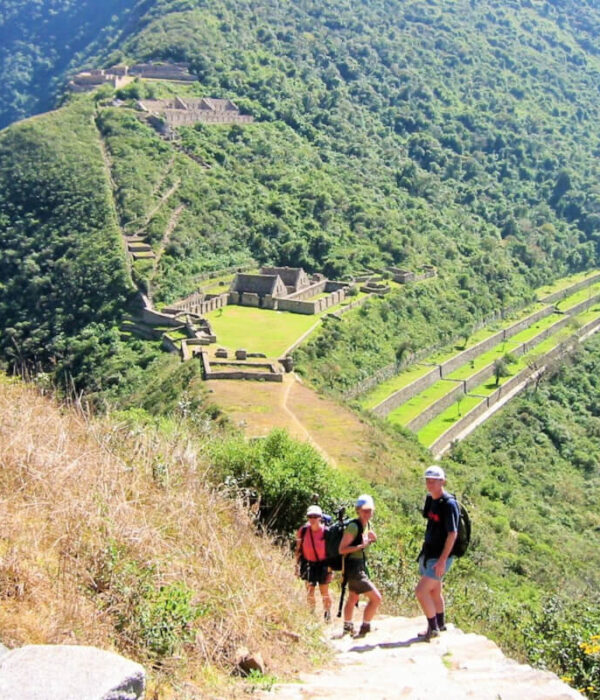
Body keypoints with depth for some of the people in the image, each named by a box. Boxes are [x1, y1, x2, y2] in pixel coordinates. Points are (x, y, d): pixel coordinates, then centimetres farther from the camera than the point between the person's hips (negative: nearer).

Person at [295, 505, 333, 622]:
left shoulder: (326, 532, -14)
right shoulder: (303, 530, -8)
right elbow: (298, 549, 3)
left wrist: (330, 570, -9)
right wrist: (297, 565, 3)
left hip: (322, 564, -2)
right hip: (309, 564, 2)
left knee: (324, 592, 4)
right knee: (309, 592, 2)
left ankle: (327, 615, 21)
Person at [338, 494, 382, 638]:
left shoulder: (367, 524, 5)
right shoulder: (353, 526, -21)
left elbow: (374, 539, 23)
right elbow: (342, 549, -21)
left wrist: (372, 536, 0)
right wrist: (361, 546, -29)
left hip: (361, 566, 10)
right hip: (354, 568, -10)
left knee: (353, 598, 25)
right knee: (376, 598, -11)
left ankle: (347, 627, 43)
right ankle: (364, 628, 0)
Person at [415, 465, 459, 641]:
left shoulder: (448, 504, -20)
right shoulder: (430, 500, 6)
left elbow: (452, 534, -22)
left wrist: (442, 560, -24)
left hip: (440, 557, -9)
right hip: (428, 554, 9)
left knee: (421, 591, -12)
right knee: (434, 591, 20)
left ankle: (433, 628, 2)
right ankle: (440, 625, 36)